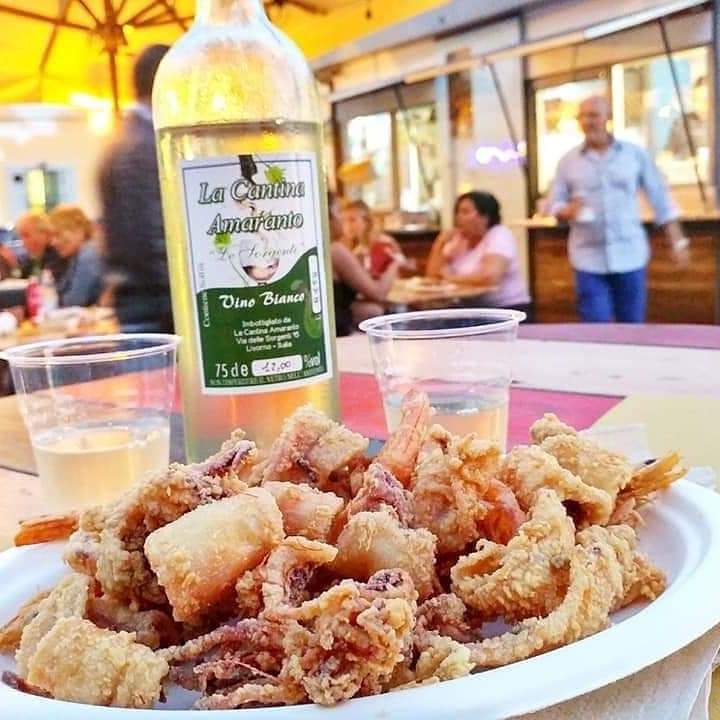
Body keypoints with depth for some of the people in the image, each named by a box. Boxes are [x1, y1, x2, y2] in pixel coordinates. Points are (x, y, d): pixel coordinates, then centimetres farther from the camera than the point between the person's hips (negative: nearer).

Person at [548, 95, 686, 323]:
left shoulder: (635, 154, 4)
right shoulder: (568, 161, 5)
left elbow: (660, 199, 8)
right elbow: (554, 204, 7)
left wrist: (677, 242, 4)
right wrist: (569, 211, -17)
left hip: (630, 257, 0)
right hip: (589, 259, 0)